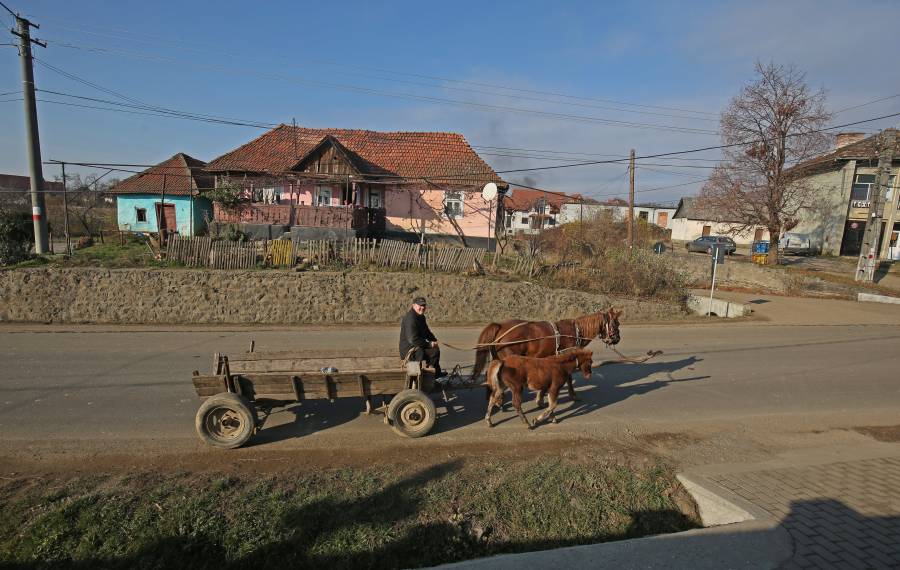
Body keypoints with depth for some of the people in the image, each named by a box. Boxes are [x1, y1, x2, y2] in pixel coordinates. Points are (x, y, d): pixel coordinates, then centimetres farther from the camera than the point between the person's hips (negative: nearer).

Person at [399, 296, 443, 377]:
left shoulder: (421, 316, 11)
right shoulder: (410, 318, -23)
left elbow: (427, 332, 23)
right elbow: (413, 339, -29)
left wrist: (434, 340, 4)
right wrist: (429, 344, -21)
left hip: (417, 347, 11)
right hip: (409, 351, -11)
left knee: (436, 348, 24)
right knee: (435, 352, -21)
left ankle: (437, 373, 36)